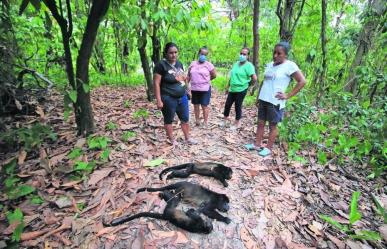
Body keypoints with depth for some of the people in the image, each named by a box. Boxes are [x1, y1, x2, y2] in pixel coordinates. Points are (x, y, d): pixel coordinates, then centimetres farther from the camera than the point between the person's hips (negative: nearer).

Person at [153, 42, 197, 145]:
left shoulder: (179, 64, 8)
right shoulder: (161, 65, -13)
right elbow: (156, 83, -16)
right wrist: (159, 100, -20)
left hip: (182, 97, 7)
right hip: (168, 99, -7)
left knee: (185, 118, 15)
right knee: (169, 120, 10)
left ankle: (187, 138, 32)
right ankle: (172, 140, 27)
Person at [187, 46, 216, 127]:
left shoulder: (208, 64, -4)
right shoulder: (193, 63, 6)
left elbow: (214, 75, 3)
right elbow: (189, 76, 11)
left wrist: (206, 80, 9)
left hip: (205, 89, -4)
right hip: (194, 89, 4)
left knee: (204, 106, 2)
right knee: (196, 105, 12)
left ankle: (205, 122, 14)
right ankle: (197, 120, 26)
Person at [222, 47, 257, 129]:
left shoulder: (249, 65, -12)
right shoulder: (236, 64, 10)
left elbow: (254, 79, -20)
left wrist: (247, 85, -6)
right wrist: (228, 87, 17)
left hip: (241, 90, -7)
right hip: (232, 89, 7)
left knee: (238, 106, 4)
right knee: (227, 105, 11)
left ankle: (237, 123, 21)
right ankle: (225, 120, 30)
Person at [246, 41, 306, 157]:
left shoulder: (290, 65, -9)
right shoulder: (269, 64, 11)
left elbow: (302, 81, -11)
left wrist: (288, 95, -12)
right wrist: (258, 97, 16)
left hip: (275, 102, -6)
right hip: (263, 100, 7)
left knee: (272, 126, 5)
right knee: (260, 123, 11)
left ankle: (268, 148, 18)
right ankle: (257, 144, 23)